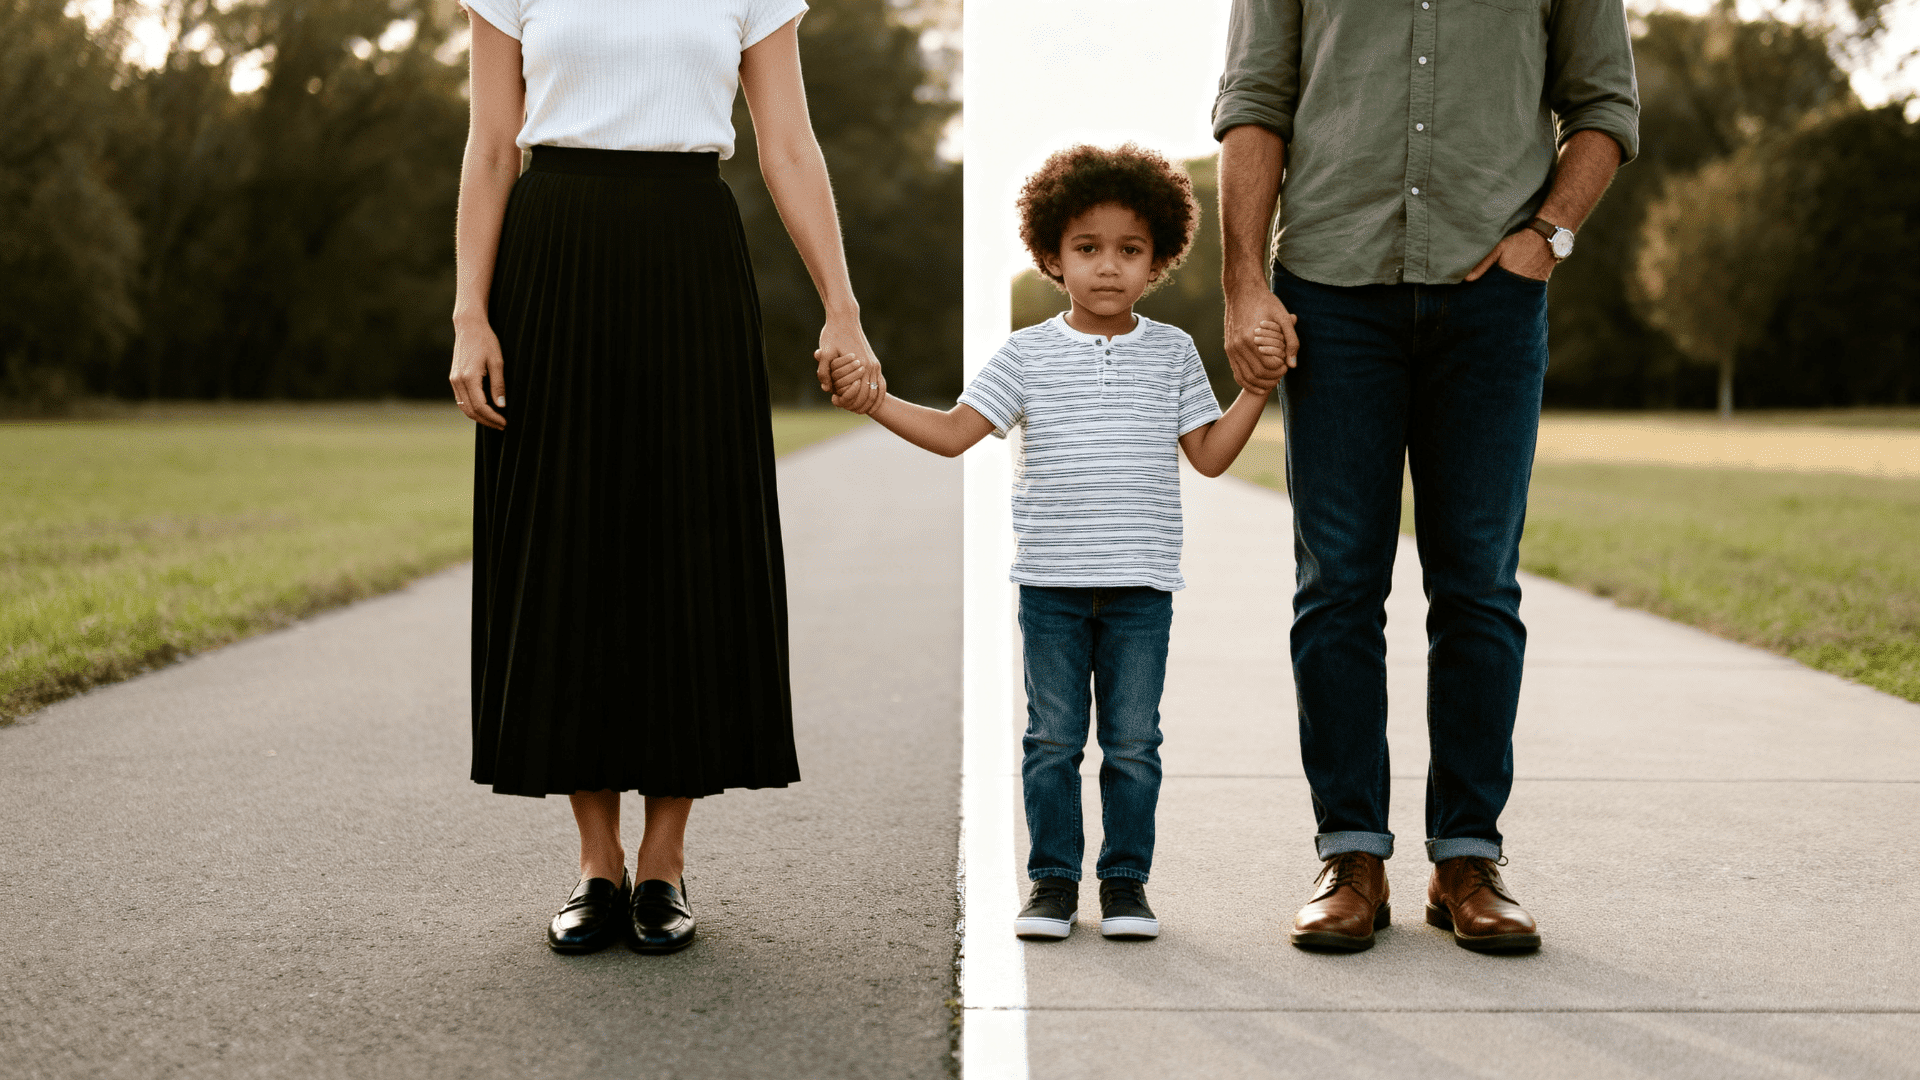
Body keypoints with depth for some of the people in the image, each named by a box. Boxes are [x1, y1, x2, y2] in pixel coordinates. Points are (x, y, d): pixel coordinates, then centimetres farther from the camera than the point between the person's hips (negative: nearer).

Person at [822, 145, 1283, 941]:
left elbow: (1210, 455, 8)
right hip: (1053, 582, 0)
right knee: (1053, 738, 4)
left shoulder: (1171, 351, 6)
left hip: (1141, 583, 0)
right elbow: (951, 433, -2)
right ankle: (1053, 880, 14)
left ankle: (1124, 879, 15)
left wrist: (1259, 383, -2)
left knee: (1133, 741, 4)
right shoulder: (1028, 354, 3)